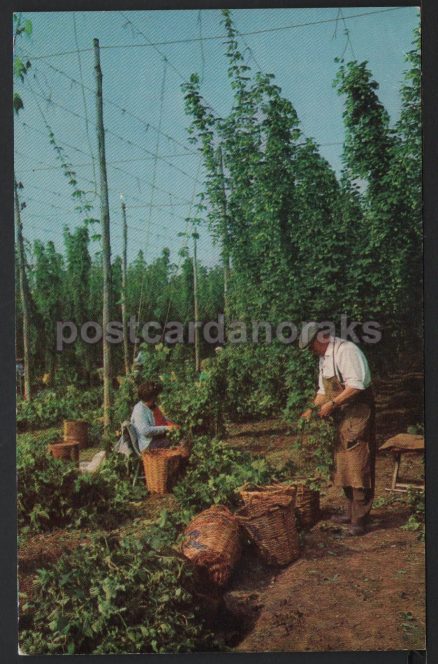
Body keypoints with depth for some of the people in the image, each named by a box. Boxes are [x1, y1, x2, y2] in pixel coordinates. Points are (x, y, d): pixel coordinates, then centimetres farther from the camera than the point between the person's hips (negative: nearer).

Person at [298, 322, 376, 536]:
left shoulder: (346, 351, -16)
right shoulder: (324, 358, 14)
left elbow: (357, 385, -25)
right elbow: (324, 390, 22)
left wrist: (332, 404, -22)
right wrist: (312, 410, 9)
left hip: (358, 414, -10)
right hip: (342, 418, 10)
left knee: (358, 466, -8)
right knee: (343, 465, 14)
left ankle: (360, 519, -3)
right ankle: (351, 512, 24)